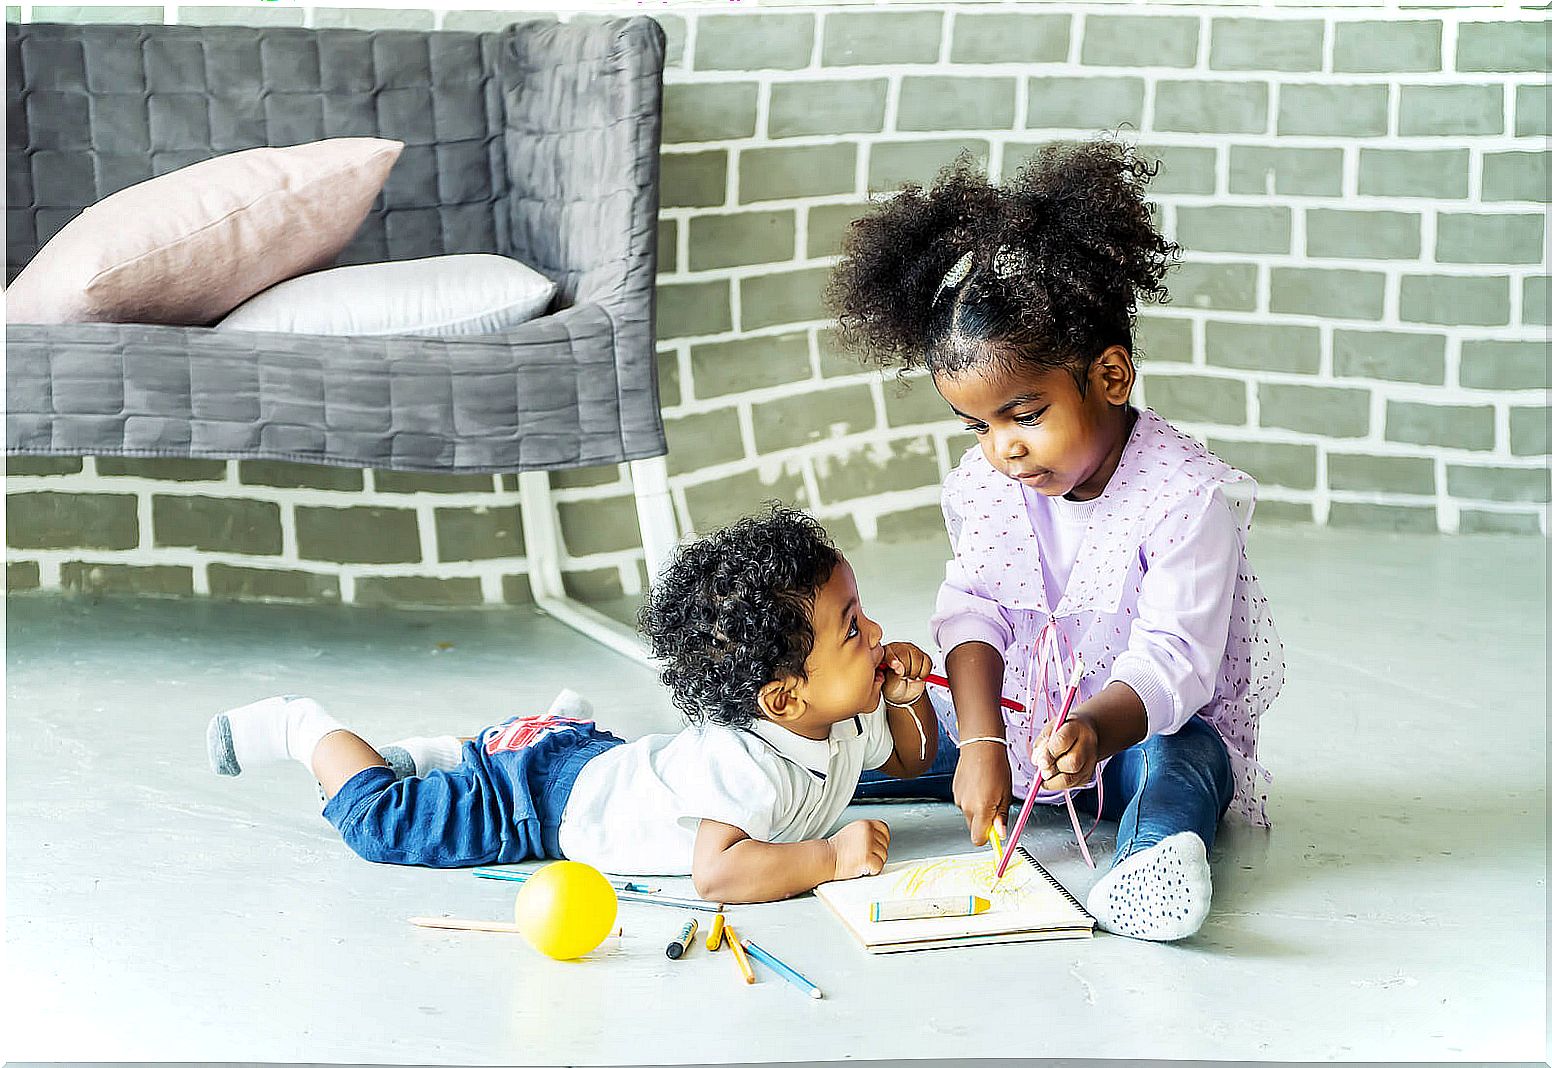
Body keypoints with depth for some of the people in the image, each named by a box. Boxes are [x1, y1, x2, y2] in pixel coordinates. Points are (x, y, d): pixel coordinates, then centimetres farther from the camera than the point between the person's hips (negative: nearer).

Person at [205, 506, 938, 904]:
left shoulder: (851, 724, -11)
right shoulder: (748, 766, -39)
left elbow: (911, 758, 9)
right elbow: (716, 871, -50)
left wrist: (909, 696, -12)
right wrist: (830, 856, -43)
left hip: (601, 759, 8)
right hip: (545, 798, -8)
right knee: (383, 823, -3)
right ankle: (305, 730, 19)